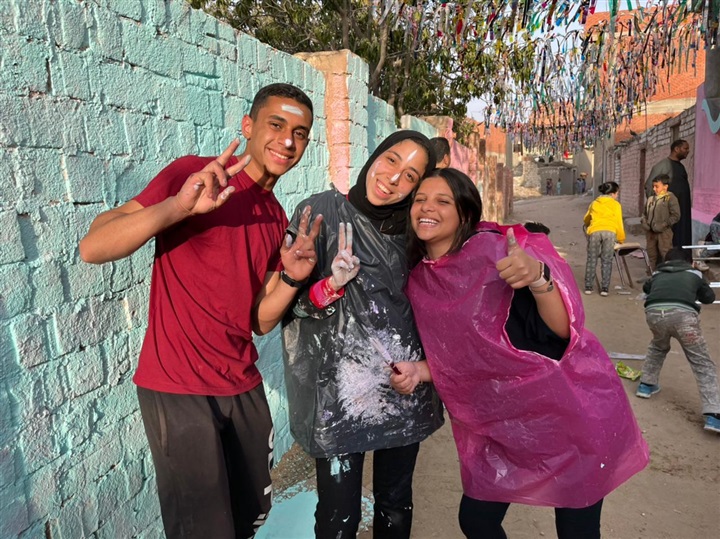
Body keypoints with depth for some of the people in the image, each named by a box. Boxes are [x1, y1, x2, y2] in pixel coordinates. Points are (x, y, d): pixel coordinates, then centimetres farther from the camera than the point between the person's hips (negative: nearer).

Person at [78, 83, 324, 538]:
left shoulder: (276, 218, 10)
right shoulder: (192, 174, -10)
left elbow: (260, 321, 10)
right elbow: (93, 248, -20)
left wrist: (292, 277, -8)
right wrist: (179, 207, -34)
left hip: (244, 387, 7)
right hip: (178, 388, -6)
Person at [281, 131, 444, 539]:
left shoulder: (407, 227, 7)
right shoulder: (322, 211, -7)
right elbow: (287, 300, -8)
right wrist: (332, 285, -25)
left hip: (404, 386, 5)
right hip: (339, 387, -4)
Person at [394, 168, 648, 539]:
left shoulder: (496, 249, -19)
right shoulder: (420, 283, -1)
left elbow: (562, 329, -23)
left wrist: (539, 276, -40)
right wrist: (420, 371, -9)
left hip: (573, 409, -5)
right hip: (501, 424, 6)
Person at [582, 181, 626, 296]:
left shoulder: (594, 203, 24)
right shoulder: (615, 204, 14)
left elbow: (586, 219, 35)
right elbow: (618, 223, 12)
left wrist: (588, 227, 56)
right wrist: (621, 239, 22)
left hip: (594, 231, 2)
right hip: (609, 232, -2)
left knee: (592, 259, 8)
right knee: (607, 261, 2)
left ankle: (588, 287, 7)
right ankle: (605, 288, 0)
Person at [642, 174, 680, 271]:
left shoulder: (670, 198, -6)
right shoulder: (650, 199, 10)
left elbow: (676, 216, -11)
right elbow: (644, 214, 21)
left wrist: (662, 225, -17)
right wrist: (643, 222, 3)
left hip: (664, 233, -6)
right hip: (650, 233, 6)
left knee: (666, 257, -6)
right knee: (652, 256, 15)